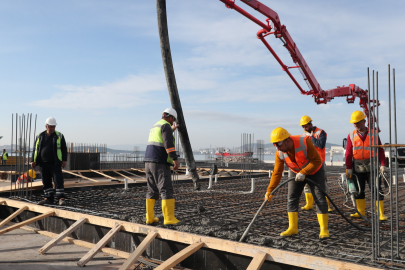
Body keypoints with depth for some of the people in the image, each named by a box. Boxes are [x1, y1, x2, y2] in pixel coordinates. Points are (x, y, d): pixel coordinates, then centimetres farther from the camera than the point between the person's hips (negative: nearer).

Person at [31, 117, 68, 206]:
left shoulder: (59, 136, 1)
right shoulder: (40, 136, 9)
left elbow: (64, 149, 1)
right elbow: (35, 149, 12)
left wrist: (64, 160, -7)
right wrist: (33, 160, 6)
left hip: (55, 163, -3)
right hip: (44, 163, 3)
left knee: (58, 180, -7)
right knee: (46, 182, 7)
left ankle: (61, 198, -7)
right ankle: (48, 198, 15)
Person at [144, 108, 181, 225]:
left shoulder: (155, 126, 22)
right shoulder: (166, 125, -7)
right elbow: (168, 144, -21)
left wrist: (172, 131, 46)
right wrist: (175, 159, -24)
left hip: (149, 162, 9)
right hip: (160, 163, -9)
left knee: (152, 191, 12)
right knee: (166, 190, -8)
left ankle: (150, 218, 13)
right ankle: (169, 218, -11)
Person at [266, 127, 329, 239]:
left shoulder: (304, 142, -33)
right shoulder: (280, 153, -21)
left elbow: (316, 160, -26)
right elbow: (277, 173, -16)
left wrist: (303, 173, -33)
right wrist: (269, 191, -21)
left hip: (314, 171, -3)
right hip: (296, 173, 4)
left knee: (320, 199, -7)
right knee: (292, 199, -3)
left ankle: (324, 229, -1)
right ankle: (293, 228, 5)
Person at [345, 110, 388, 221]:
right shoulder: (351, 135, 2)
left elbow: (380, 150, 1)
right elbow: (348, 153, 1)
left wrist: (383, 165, -6)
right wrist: (348, 168, -2)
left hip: (372, 166, -2)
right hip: (357, 168, 2)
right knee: (358, 190, 10)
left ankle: (381, 213, 5)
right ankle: (360, 211, 22)